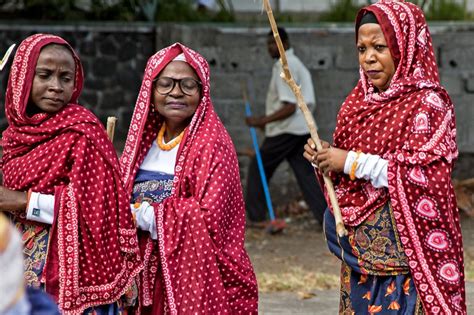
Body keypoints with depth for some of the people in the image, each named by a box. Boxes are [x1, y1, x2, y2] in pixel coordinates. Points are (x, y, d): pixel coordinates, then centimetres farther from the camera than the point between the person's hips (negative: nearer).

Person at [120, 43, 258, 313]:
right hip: (150, 276, 6)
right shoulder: (145, 139, 10)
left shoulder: (212, 142, -10)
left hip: (198, 274, -5)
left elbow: (210, 216, -18)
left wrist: (145, 216, -14)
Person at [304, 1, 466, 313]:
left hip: (404, 250, -6)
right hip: (359, 248, 6)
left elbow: (424, 177, -20)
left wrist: (352, 162, -18)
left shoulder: (428, 103, -9)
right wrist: (324, 158, -4)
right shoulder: (359, 100, 12)